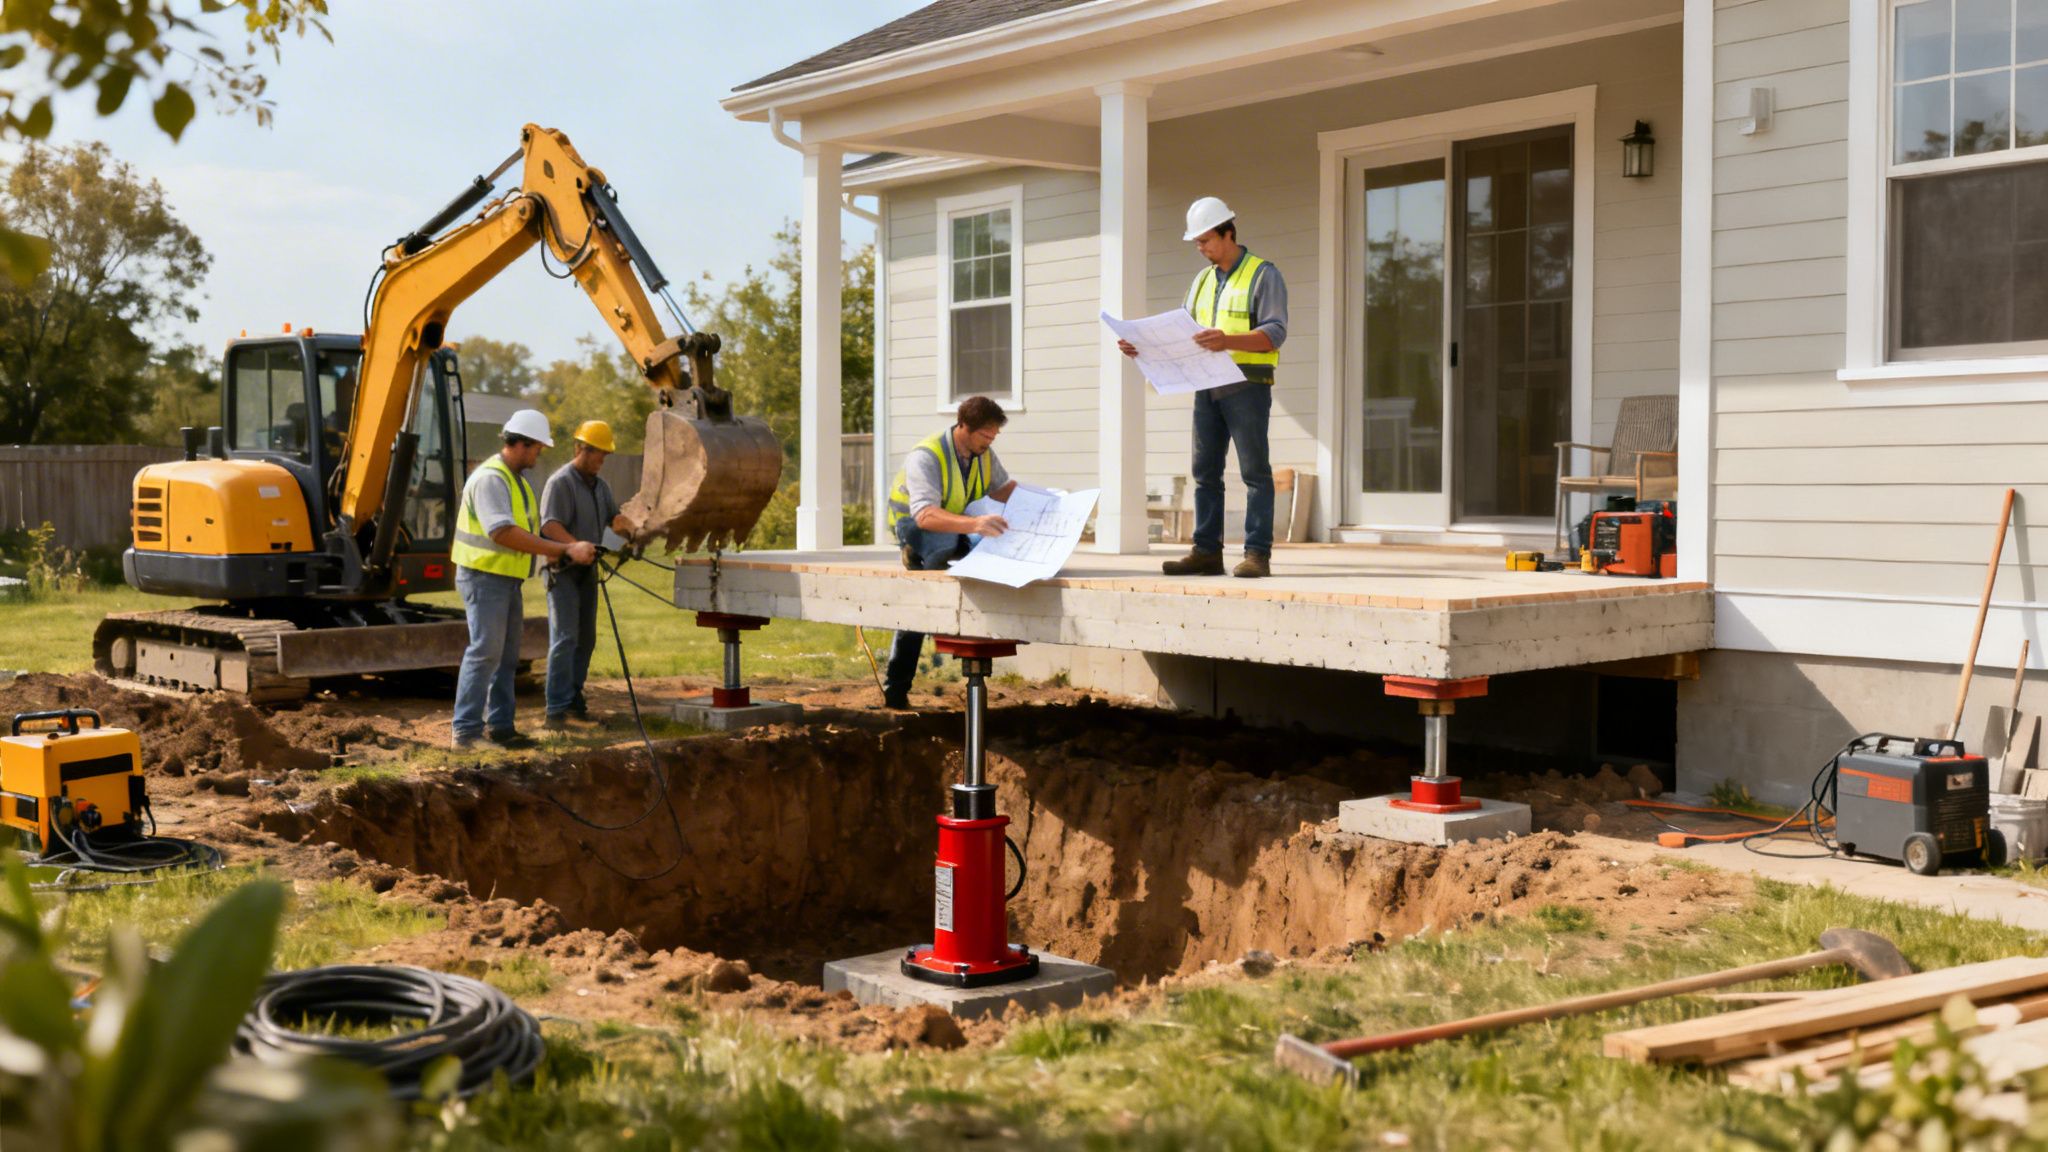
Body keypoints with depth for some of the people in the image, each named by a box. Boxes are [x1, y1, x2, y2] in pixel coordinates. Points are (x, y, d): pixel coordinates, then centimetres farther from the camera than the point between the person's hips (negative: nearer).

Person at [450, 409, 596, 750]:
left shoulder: (517, 479, 15)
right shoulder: (490, 478, -18)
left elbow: (528, 529, 19)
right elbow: (503, 533, -29)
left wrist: (565, 550, 4)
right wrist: (563, 550, -29)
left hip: (508, 579, 10)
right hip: (484, 577, -10)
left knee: (507, 656, 12)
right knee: (485, 651, -12)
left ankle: (501, 726, 19)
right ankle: (466, 731, -10)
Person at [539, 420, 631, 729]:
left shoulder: (600, 485, 13)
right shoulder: (560, 483, -13)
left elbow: (614, 517, 19)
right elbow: (550, 526, -23)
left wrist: (620, 524, -6)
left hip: (587, 570, 8)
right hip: (563, 571, -8)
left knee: (586, 638, 11)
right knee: (565, 638, -13)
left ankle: (574, 698, 21)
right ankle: (557, 709, -14)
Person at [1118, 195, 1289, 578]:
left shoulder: (1263, 275, -3)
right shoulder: (1202, 280, 19)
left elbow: (1275, 332, -14)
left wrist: (1228, 341, -29)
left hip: (1247, 386, -7)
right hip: (1208, 386, 7)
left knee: (1255, 472, -4)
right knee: (1205, 472, 5)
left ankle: (1257, 554, -3)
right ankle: (1206, 551, 9)